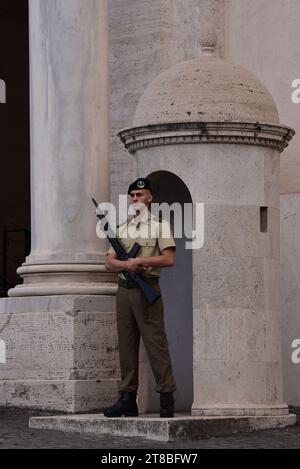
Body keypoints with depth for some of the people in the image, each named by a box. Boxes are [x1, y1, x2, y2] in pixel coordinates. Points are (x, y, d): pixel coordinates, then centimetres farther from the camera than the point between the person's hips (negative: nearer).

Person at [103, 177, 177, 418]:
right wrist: (127, 265, -10)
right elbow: (110, 262, 10)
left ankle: (167, 397, -8)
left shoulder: (160, 224, 4)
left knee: (155, 342, -10)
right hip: (124, 289, 6)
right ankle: (128, 397, 7)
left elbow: (169, 259, -8)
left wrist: (139, 261, -13)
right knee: (126, 344, 5)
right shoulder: (122, 228, 19)